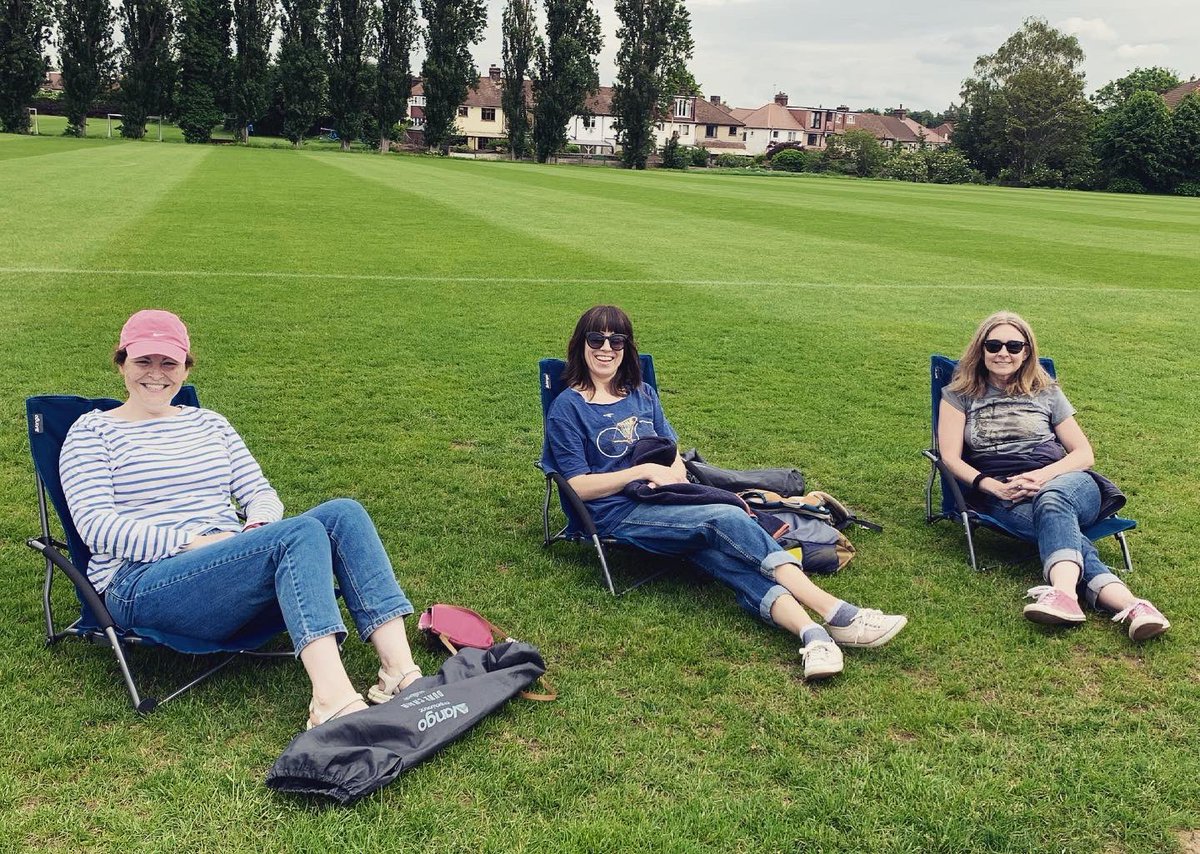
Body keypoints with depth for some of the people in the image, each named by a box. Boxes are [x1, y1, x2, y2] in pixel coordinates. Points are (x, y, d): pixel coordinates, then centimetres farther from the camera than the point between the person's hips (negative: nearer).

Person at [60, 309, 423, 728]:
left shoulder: (209, 423, 23)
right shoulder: (92, 431, 8)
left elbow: (261, 494, 18)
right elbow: (95, 525, -7)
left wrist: (258, 527, -7)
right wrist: (193, 541, -17)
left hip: (232, 568, 6)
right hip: (142, 588, -5)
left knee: (343, 513, -22)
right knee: (301, 533, -32)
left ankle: (401, 670, -34)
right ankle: (332, 700, -48)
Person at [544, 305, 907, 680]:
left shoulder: (643, 395, 19)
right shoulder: (568, 408, 2)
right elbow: (579, 486, -4)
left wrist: (672, 471, -4)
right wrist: (644, 471, -10)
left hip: (667, 501, 6)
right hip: (618, 514, -5)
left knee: (727, 554, -26)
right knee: (727, 519, -29)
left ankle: (812, 633, -49)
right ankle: (835, 613, -36)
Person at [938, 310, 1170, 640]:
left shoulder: (1047, 393, 20)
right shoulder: (960, 394, 15)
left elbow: (1085, 454, 13)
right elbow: (951, 458, 3)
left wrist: (1042, 476, -8)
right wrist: (995, 487, -16)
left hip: (1062, 483, 1)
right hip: (1001, 498, -1)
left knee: (1051, 500, -38)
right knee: (1063, 528, -35)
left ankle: (1063, 594, -62)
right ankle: (1129, 604, -56)